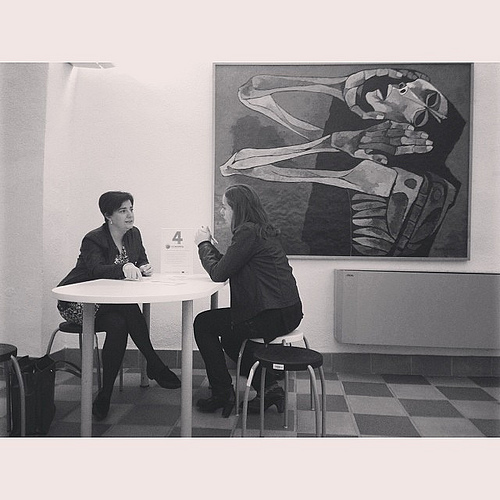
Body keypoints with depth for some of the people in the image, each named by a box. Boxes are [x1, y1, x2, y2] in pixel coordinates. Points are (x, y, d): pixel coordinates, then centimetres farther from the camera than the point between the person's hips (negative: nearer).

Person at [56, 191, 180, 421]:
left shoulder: (134, 234, 4)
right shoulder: (93, 239, -16)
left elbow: (143, 263, 5)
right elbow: (97, 270, -33)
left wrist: (144, 269, -21)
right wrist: (124, 268, -53)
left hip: (109, 301, 6)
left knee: (119, 325, -30)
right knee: (123, 317, -34)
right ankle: (155, 366, -21)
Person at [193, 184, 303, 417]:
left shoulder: (248, 232, -15)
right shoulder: (261, 230, 16)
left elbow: (219, 273, -13)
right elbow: (227, 267, 20)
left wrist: (203, 244, 2)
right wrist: (209, 244, 12)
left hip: (272, 316, -10)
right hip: (285, 311, 10)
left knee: (203, 324, 6)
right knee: (229, 335, 28)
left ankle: (222, 393, 14)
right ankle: (269, 386, 20)